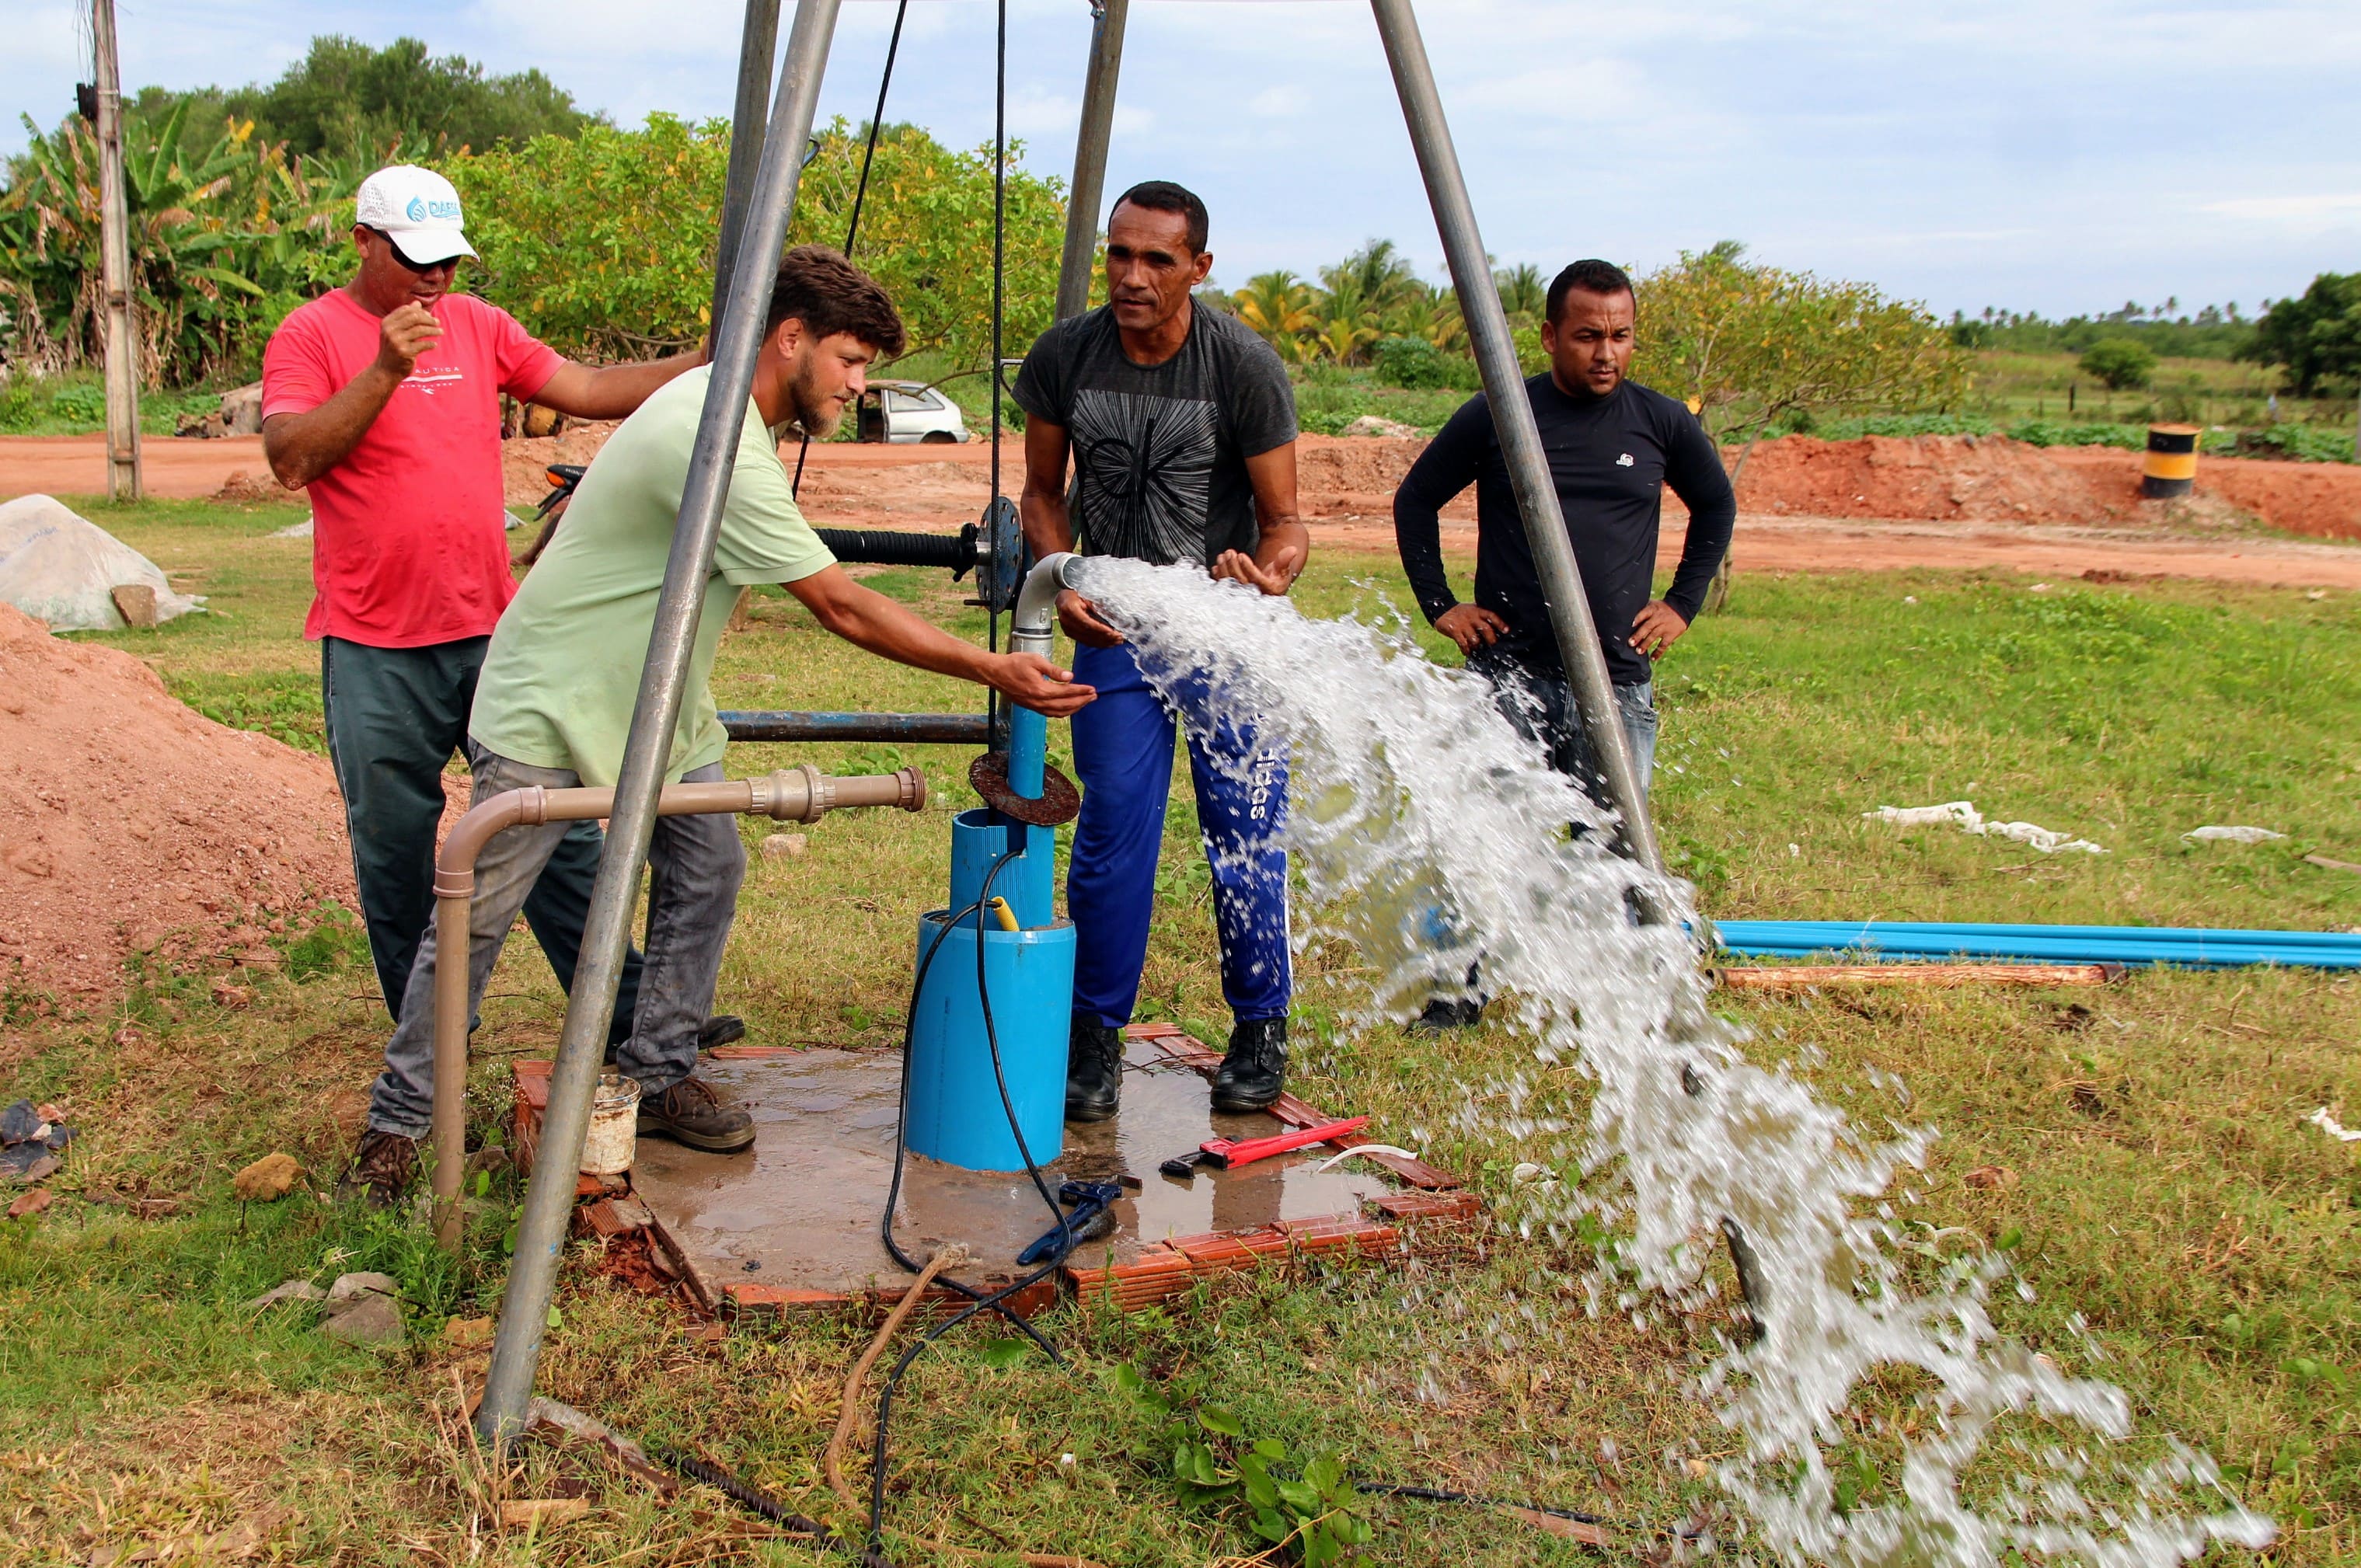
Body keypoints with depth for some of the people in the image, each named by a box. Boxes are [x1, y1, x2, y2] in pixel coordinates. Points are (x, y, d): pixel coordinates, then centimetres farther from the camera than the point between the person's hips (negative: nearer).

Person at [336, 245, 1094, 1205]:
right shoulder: (718, 447, -29)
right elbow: (844, 610, -28)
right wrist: (993, 671, -25)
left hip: (650, 703, 9)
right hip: (549, 704, -9)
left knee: (708, 873, 4)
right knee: (477, 917, -1)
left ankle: (658, 1079, 18)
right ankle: (398, 1123, 12)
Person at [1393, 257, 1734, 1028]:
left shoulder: (1662, 423, 4)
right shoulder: (1494, 416, -2)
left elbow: (1717, 506, 22)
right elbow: (1414, 502, 10)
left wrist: (1683, 602, 13)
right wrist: (1440, 604, 5)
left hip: (1620, 682, 2)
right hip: (1509, 672, -1)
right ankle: (1462, 990, 14)